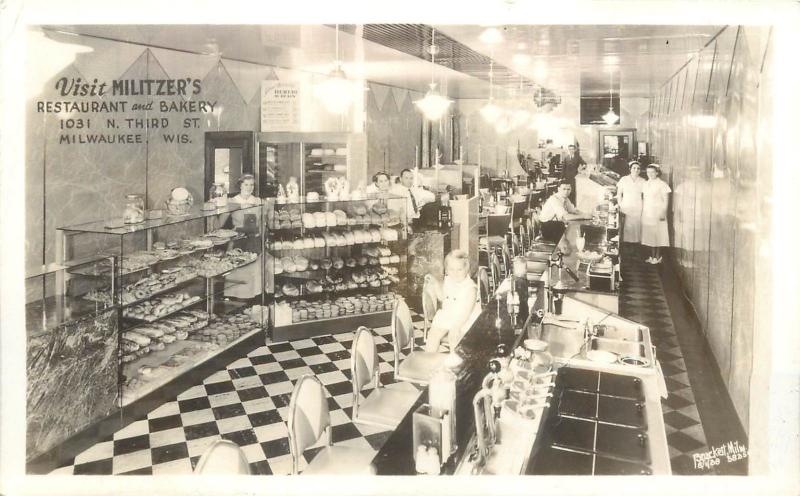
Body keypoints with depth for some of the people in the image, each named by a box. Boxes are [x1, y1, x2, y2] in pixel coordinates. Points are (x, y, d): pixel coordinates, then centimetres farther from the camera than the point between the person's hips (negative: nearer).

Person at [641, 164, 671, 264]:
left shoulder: (662, 184, -7)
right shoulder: (645, 184, 12)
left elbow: (666, 200, -8)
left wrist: (663, 212, -14)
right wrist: (642, 210, 13)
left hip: (657, 213, -6)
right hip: (646, 213, 6)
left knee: (658, 234, -3)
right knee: (649, 234, 8)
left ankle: (658, 257, 4)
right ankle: (652, 256, 15)